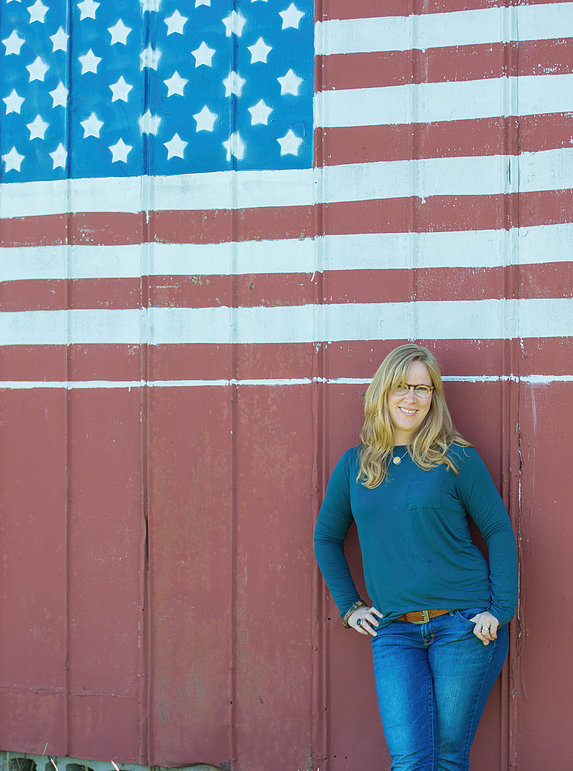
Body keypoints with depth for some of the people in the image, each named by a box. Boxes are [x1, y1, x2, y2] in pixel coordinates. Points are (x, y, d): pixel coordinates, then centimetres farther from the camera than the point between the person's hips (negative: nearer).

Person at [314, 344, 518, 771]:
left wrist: (501, 610, -6)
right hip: (395, 631, 2)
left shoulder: (457, 459, 0)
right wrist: (349, 605, 12)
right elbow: (327, 537, 20)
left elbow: (498, 530, 2)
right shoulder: (354, 465, 9)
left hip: (462, 624, -2)